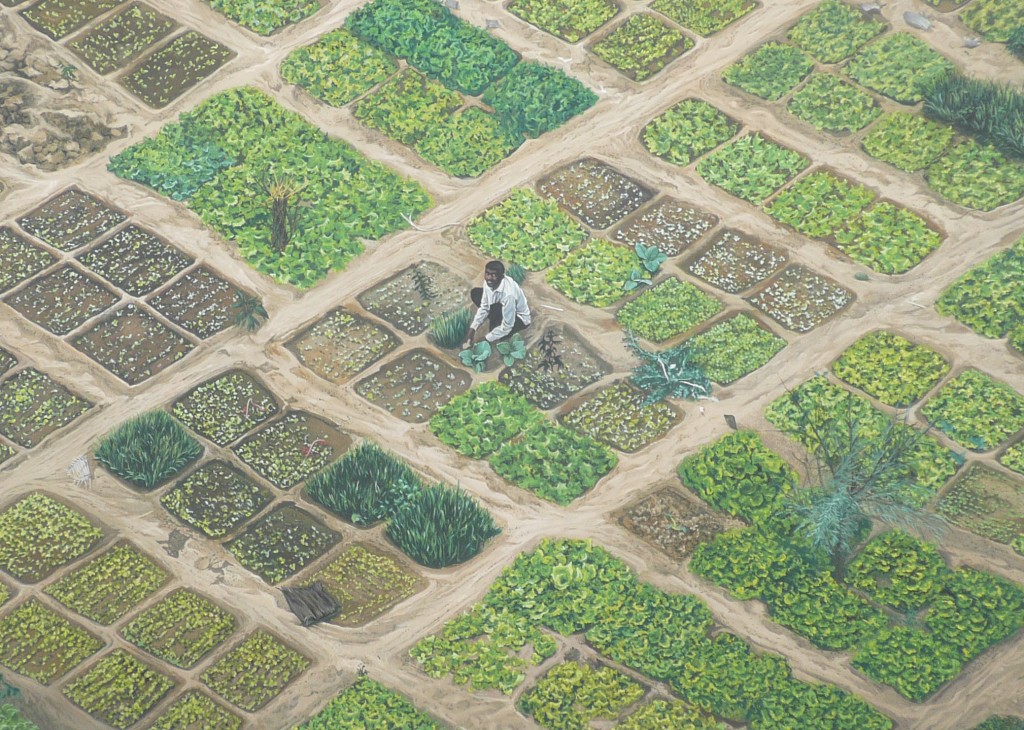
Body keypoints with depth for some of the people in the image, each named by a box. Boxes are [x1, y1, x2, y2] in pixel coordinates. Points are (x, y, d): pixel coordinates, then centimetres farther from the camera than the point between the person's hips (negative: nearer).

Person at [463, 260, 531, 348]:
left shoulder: (508, 293, -40)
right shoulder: (488, 282, -19)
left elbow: (507, 326, -33)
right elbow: (484, 307, -5)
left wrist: (486, 339, -27)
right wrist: (472, 329, -15)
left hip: (519, 318, -8)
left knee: (495, 307, -36)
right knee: (475, 293, 0)